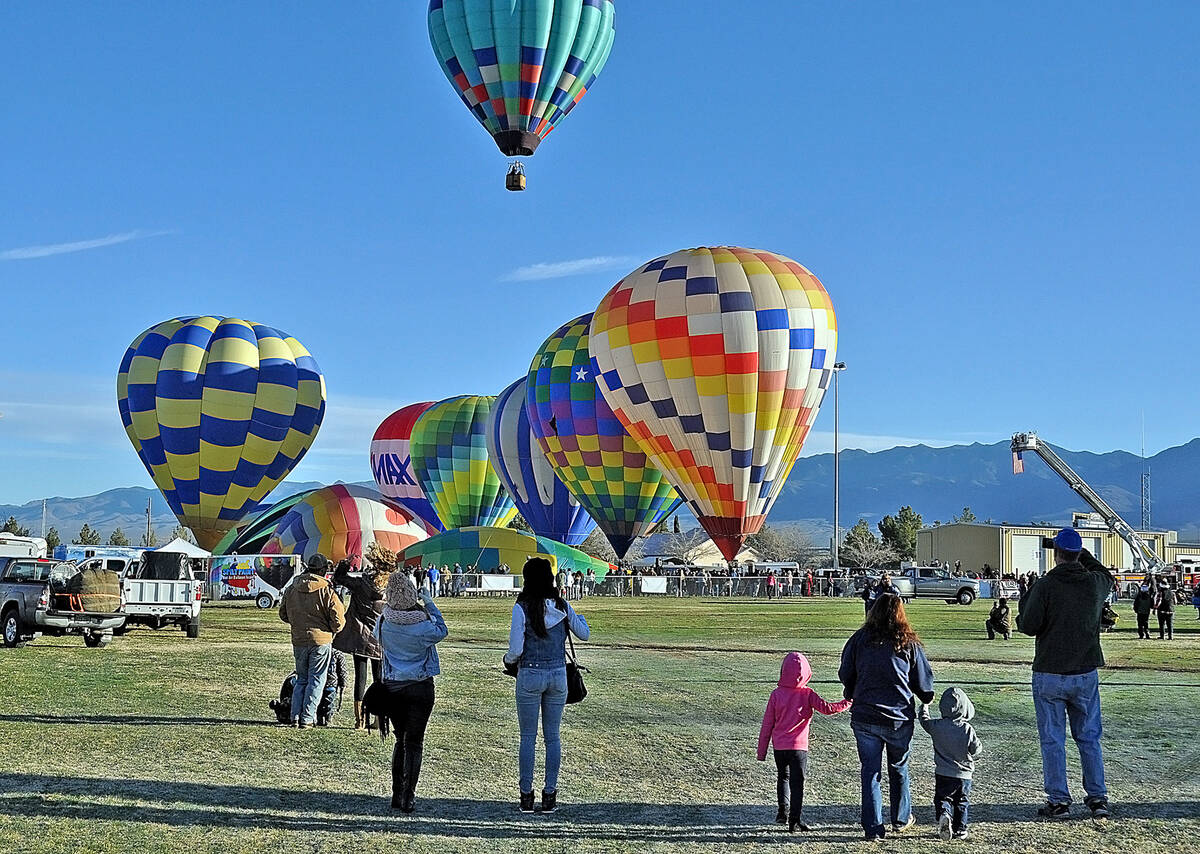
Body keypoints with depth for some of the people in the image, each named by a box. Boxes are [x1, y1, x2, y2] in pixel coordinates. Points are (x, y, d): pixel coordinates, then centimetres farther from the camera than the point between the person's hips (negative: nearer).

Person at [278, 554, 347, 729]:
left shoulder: (292, 589, 4)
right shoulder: (326, 591, -11)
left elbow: (283, 614, 14)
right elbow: (338, 619, -10)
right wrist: (333, 630, 12)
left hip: (298, 641, 4)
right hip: (321, 641, -4)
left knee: (301, 680, 17)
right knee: (316, 681, 4)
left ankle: (295, 717, 9)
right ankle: (307, 719, 0)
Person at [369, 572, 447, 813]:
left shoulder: (383, 622, -9)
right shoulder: (423, 625, -17)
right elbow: (442, 631, 4)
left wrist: (391, 604, 14)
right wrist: (429, 603, 6)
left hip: (392, 687, 3)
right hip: (420, 688, -3)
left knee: (400, 740, 16)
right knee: (414, 743, 4)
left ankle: (397, 795, 17)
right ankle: (408, 798, 3)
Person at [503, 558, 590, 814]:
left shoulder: (522, 608, -12)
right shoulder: (562, 606, -1)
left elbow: (516, 649, -13)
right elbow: (584, 634, 11)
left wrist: (508, 661, 9)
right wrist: (579, 618, 32)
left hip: (530, 675, -3)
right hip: (558, 675, 3)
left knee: (528, 737, 5)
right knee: (552, 736, 9)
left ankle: (526, 796, 7)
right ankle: (550, 795, 11)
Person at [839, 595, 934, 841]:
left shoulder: (860, 639, -4)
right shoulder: (909, 644, -5)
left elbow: (845, 675, 5)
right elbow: (923, 682, 3)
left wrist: (851, 695, 25)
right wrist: (926, 699, 25)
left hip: (864, 717, 0)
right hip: (899, 719, 0)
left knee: (869, 771, 7)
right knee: (899, 769, 19)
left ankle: (873, 828, 5)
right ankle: (901, 820, 33)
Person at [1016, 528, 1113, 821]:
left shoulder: (1046, 584, -15)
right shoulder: (1095, 583, -1)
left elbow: (1029, 626, -15)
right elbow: (1108, 577, 25)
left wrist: (1021, 616, 5)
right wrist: (1084, 555, 27)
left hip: (1049, 676, -4)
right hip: (1086, 675, 4)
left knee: (1052, 740, 5)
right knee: (1089, 738, 14)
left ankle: (1059, 802, 6)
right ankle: (1098, 798, 14)